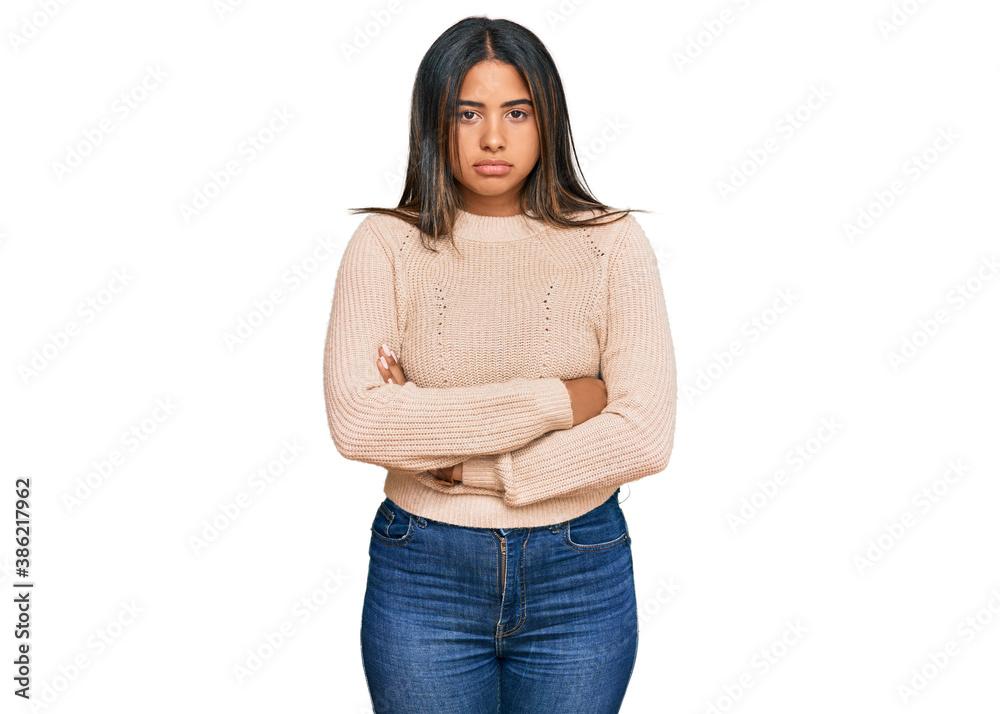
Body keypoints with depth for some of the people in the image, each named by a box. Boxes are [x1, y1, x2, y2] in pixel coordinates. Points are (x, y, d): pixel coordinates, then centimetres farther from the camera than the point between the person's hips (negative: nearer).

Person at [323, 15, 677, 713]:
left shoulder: (611, 243, -5)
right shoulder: (386, 244, -5)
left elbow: (644, 437, -14)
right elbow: (356, 419, -19)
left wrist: (462, 466, -16)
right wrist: (554, 400, -20)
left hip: (579, 578, 1)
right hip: (423, 577, 0)